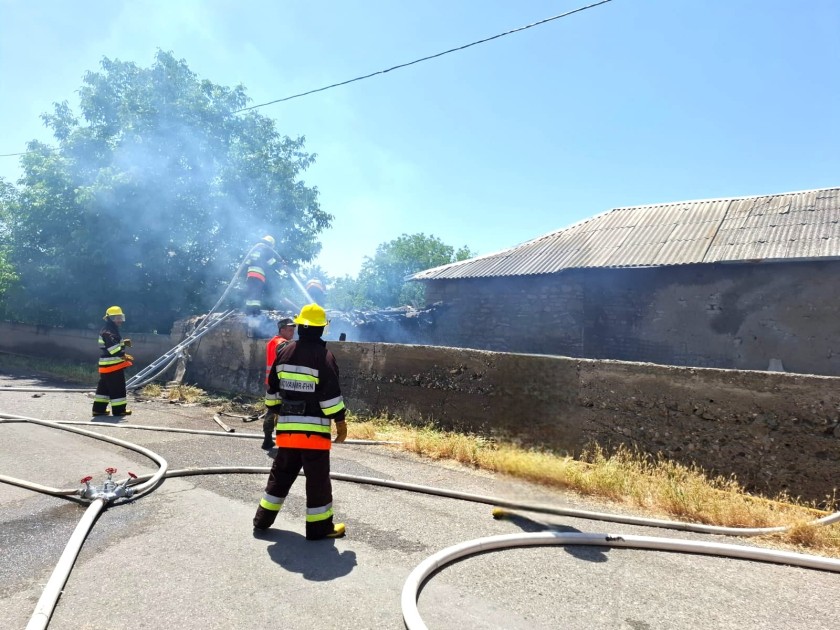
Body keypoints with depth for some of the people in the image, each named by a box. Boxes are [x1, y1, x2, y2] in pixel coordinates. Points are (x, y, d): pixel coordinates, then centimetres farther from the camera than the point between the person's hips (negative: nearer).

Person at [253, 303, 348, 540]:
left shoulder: (284, 352, 6)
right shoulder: (324, 356, -12)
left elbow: (273, 388, 13)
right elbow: (330, 394, -15)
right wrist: (340, 421, -7)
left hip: (286, 426, 6)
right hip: (314, 429, -6)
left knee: (281, 474, 20)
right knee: (317, 479, 4)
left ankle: (264, 518, 29)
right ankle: (319, 527, 12)